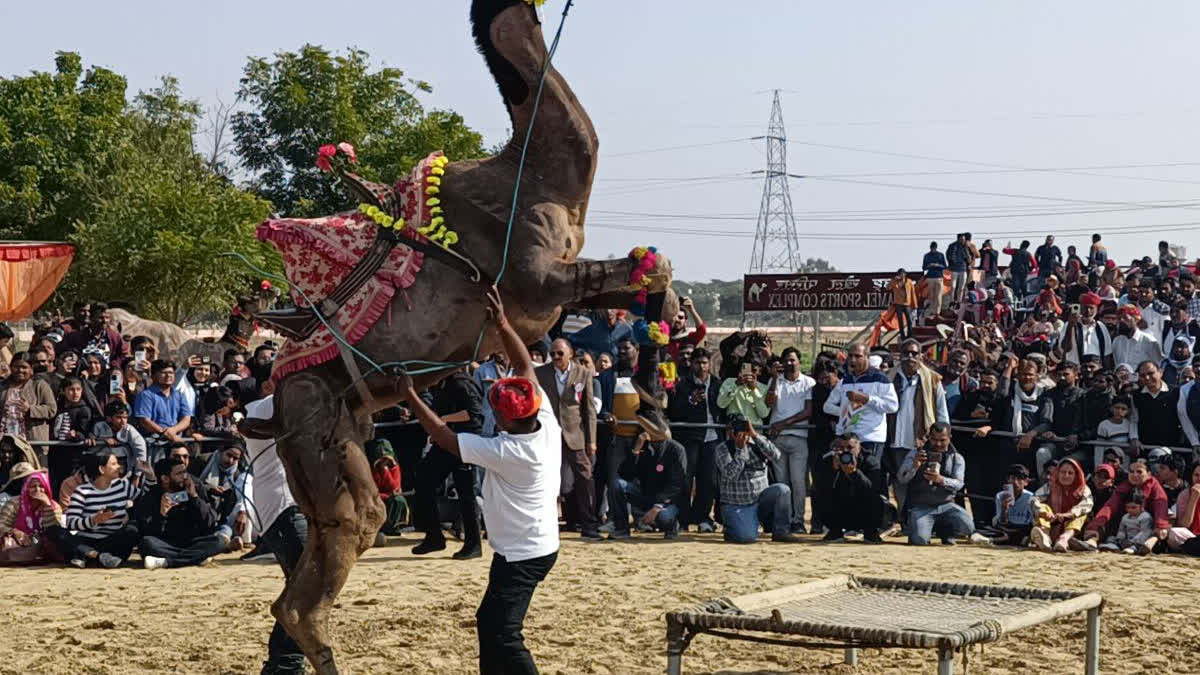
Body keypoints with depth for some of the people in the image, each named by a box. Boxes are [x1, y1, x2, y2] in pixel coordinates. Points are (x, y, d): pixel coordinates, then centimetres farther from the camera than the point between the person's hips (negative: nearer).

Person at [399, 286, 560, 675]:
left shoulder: (505, 452, -25)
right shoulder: (547, 422, -6)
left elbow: (444, 437, -16)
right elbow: (524, 365, 1)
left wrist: (410, 396, -8)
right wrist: (502, 325, -6)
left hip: (522, 553, -10)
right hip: (539, 544, 10)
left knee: (503, 635, -12)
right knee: (489, 621, 20)